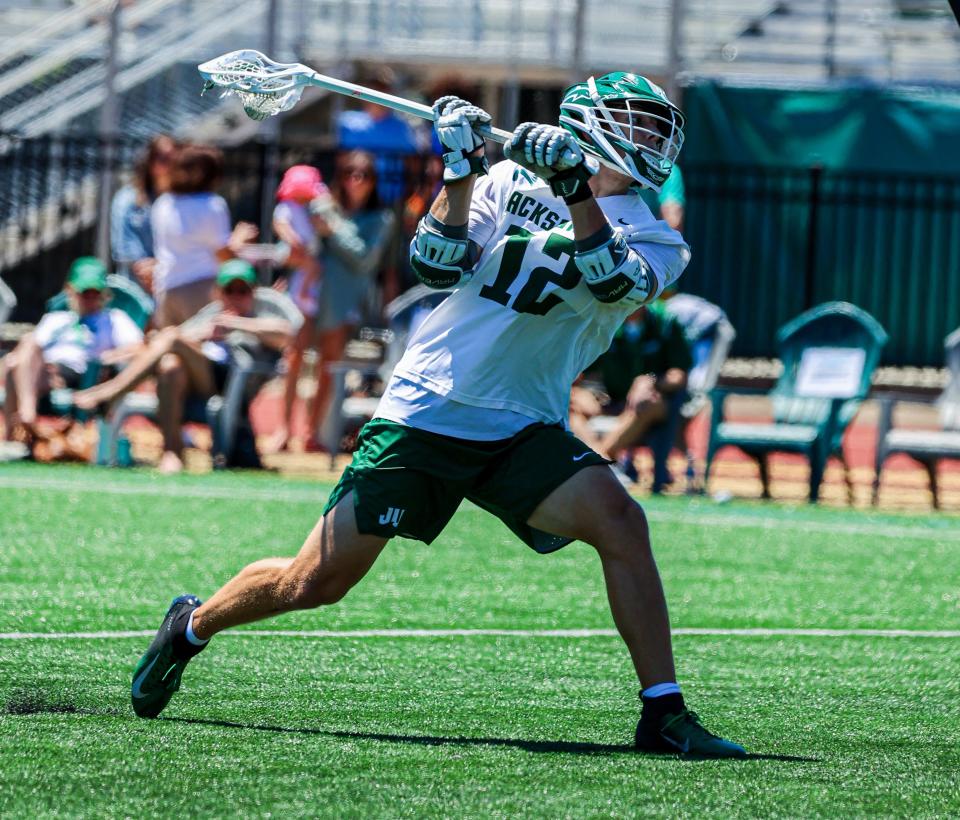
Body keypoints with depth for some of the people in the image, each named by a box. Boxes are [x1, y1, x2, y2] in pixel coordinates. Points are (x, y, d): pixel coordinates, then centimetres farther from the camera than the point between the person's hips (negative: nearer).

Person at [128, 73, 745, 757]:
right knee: (316, 583, -3)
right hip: (425, 411, -1)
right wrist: (461, 174, -16)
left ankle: (664, 714, -20)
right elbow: (438, 266, -5)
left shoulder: (655, 244, 4)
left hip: (523, 433, 1)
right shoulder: (512, 181, 5)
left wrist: (576, 187, -29)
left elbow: (614, 280, -18)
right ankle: (192, 625, 26)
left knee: (619, 521, -26)